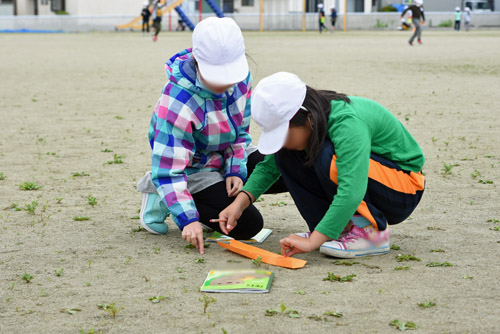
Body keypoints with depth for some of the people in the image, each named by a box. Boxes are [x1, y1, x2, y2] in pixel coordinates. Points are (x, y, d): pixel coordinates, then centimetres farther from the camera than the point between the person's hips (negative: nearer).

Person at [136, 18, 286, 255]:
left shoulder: (241, 77, -14)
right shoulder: (178, 102, -34)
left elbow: (241, 130, 2)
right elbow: (168, 169, -31)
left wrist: (236, 170, -12)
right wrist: (188, 220, -40)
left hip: (227, 156, 7)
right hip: (194, 168, -6)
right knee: (247, 224, -18)